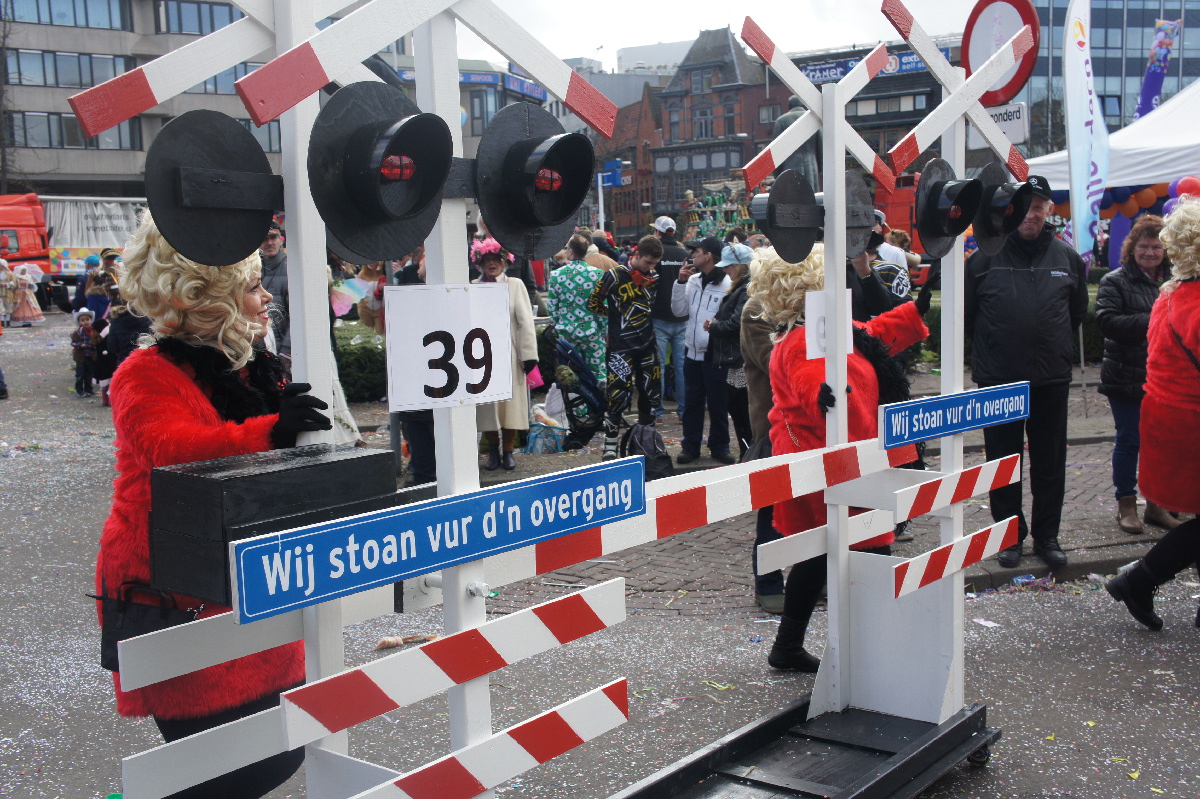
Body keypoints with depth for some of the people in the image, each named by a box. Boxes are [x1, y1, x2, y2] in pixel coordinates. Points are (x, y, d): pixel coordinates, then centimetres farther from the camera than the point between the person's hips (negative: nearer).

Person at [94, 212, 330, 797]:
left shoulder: (258, 371, 13)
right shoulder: (148, 375, -10)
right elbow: (169, 446, -31)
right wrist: (269, 431, -43)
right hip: (177, 603, -7)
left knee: (282, 752, 9)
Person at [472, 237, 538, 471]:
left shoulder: (515, 285, 5)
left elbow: (525, 320, 1)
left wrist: (529, 355, -6)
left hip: (509, 354, -1)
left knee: (511, 403, 1)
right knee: (487, 406, 4)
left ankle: (508, 452, 15)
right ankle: (493, 451, 19)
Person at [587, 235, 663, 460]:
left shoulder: (654, 277, 8)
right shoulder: (615, 276, -7)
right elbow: (594, 303, 1)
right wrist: (615, 315, 8)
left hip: (647, 346, 5)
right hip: (621, 346, -5)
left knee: (651, 394, 8)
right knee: (619, 395, -12)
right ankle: (610, 447, 0)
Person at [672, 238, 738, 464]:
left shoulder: (727, 284, -13)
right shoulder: (693, 280, 8)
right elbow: (679, 310, 8)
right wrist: (680, 282, 1)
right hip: (692, 351, 6)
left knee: (717, 403, 4)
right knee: (692, 401, 13)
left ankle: (719, 446, 17)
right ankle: (690, 446, 21)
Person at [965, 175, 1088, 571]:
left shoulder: (1067, 258, 4)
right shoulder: (985, 258, -4)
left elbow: (1078, 310, 18)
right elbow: (966, 312, 5)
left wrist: (1055, 345, 13)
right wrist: (990, 346, 7)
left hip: (1051, 378, 2)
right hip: (998, 379, -2)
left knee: (1050, 462, 9)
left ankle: (1046, 535, 22)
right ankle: (1010, 535, 19)